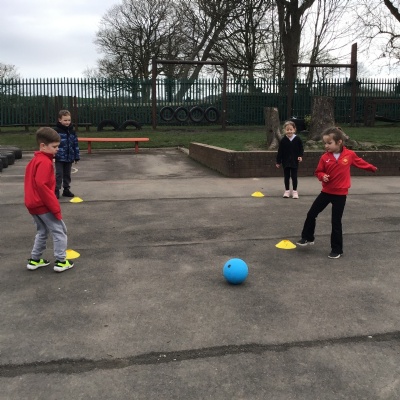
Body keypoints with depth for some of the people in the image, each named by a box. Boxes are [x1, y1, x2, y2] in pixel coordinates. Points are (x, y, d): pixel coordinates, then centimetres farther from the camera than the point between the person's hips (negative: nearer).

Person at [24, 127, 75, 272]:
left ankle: (35, 260, 25)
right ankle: (61, 261, 3)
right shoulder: (45, 162, -17)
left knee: (42, 231, 21)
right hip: (43, 205, -9)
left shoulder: (34, 160, 14)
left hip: (33, 204, 9)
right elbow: (41, 185, -25)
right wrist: (55, 207, -21)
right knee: (60, 231, 1)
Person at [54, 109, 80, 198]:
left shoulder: (72, 132, 6)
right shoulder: (56, 131, -9)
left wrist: (76, 157, 9)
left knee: (67, 174, 14)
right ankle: (56, 190, 5)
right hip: (59, 158, -4)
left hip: (69, 158, 5)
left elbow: (76, 145, 9)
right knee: (59, 174, -2)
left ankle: (66, 189, 24)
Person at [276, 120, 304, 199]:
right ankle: (287, 190, 21)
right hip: (285, 161, 1)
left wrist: (300, 156, -12)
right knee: (286, 176, 9)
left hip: (294, 161, -1)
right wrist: (278, 161, -2)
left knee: (294, 176, 4)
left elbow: (301, 149, 3)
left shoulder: (297, 139, -6)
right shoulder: (283, 140, -6)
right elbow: (280, 151, -3)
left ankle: (295, 191, 16)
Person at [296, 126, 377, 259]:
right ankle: (307, 238, 27)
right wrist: (322, 176, -19)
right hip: (326, 192, 3)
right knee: (311, 214, 5)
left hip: (340, 194, -2)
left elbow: (360, 162, 11)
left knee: (336, 221, 2)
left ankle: (337, 250, 15)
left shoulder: (350, 155, -8)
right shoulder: (325, 157, -8)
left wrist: (372, 168, 25)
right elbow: (318, 172, 3)